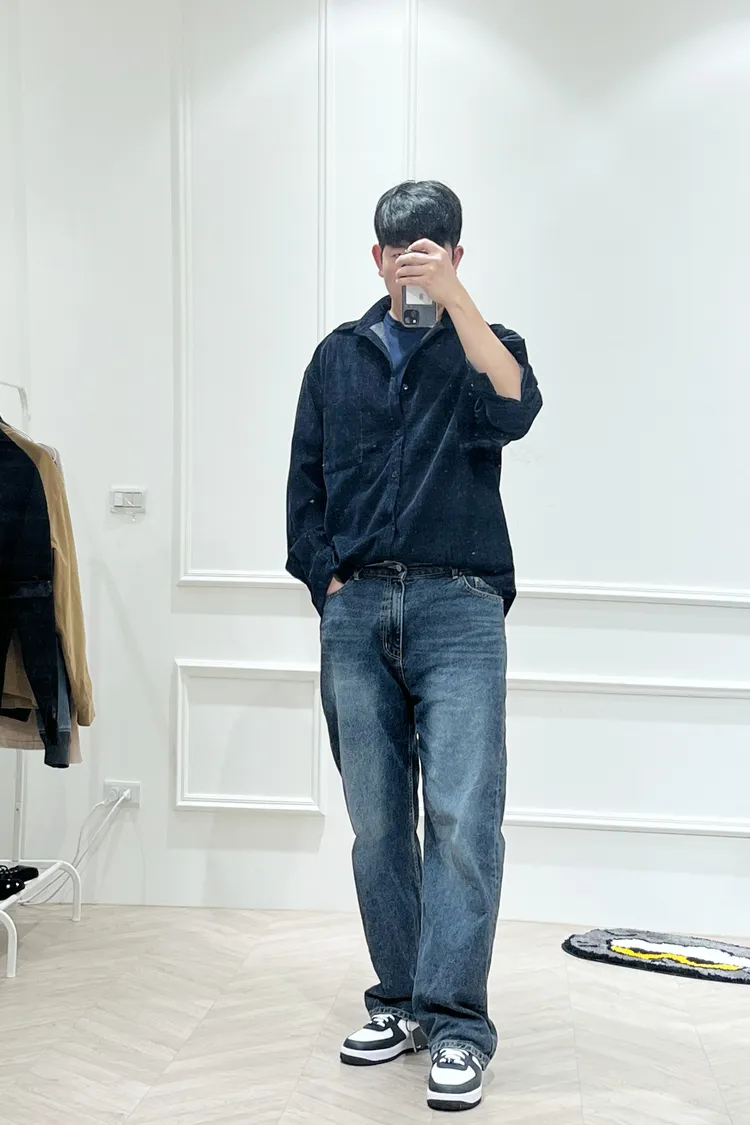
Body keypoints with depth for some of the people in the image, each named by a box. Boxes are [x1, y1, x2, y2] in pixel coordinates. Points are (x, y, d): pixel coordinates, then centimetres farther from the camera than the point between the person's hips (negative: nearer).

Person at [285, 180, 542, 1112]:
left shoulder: (482, 346, 10)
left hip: (457, 606, -3)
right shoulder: (338, 357, 17)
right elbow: (305, 480, 15)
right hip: (355, 612, 3)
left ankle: (456, 1022, -5)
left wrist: (453, 295, -20)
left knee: (463, 817, -11)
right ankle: (400, 1001, 17)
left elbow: (514, 410, -14)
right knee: (376, 822, 5)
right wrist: (329, 582, 3)